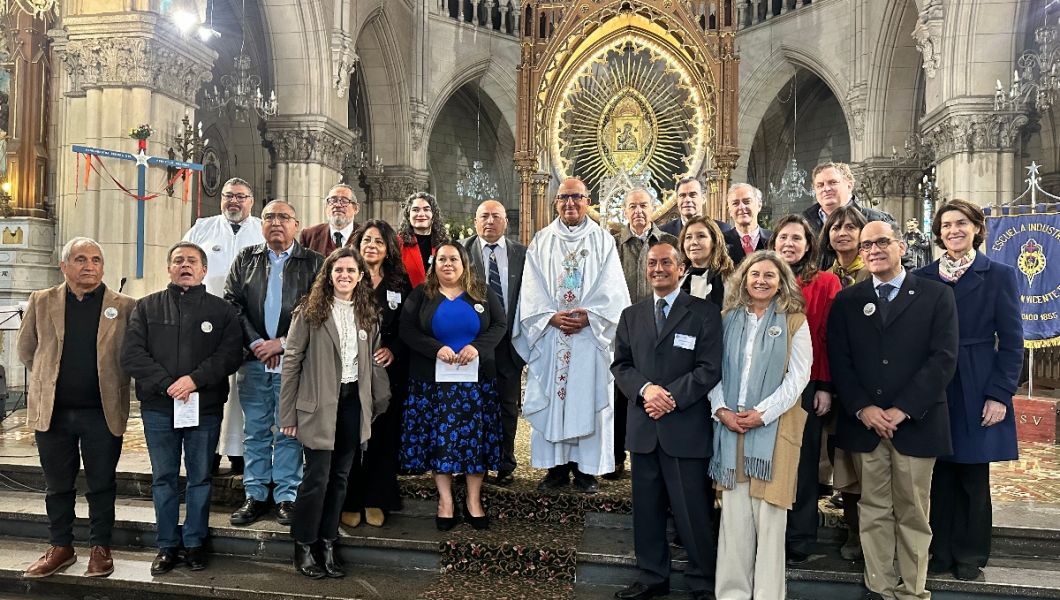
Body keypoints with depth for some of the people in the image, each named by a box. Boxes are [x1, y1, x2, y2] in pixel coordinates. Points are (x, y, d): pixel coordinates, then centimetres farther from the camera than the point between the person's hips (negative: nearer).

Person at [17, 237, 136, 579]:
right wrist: (51, 378, 13)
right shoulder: (41, 302, 3)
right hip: (52, 412, 2)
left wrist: (112, 384, 3)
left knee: (102, 486, 7)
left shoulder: (124, 307, -3)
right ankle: (61, 547, 29)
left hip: (103, 413, -2)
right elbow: (25, 350, 14)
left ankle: (100, 548, 21)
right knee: (57, 486, 14)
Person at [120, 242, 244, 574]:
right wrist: (167, 384, -14)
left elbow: (231, 354, -5)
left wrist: (195, 379, -18)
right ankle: (167, 546, 19)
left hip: (205, 407, -1)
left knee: (200, 477, 7)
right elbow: (132, 353, -2)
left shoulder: (221, 310, 5)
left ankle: (194, 542, 19)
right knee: (163, 478, 9)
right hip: (158, 407, 1)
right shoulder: (147, 307, 9)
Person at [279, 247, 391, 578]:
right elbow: (292, 360, -5)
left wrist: (383, 401, 8)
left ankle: (327, 544, 24)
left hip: (354, 402, 4)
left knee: (340, 477, 11)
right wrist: (288, 412, -8)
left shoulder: (369, 313, 8)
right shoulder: (311, 310, -5)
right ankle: (303, 546, 18)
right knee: (317, 477, 0)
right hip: (320, 405, -4)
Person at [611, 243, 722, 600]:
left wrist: (672, 397, -16)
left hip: (686, 426, -4)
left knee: (693, 510, 2)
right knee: (646, 507, 12)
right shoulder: (631, 315, 13)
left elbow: (709, 369, -7)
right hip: (643, 426, 4)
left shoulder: (705, 313, 0)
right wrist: (645, 389, -11)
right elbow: (620, 365, 8)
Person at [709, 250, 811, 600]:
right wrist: (721, 409, -7)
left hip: (773, 426, -2)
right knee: (734, 513, 5)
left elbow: (798, 376, -5)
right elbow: (715, 369, 8)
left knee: (768, 515, 0)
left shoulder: (794, 322, 2)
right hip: (730, 424, 3)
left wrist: (762, 413, -13)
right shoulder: (729, 319, 10)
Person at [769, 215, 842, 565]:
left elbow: (830, 338, -3)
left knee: (802, 466, 5)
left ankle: (799, 544, 19)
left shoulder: (826, 283, 1)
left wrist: (826, 387, -8)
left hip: (806, 388, -2)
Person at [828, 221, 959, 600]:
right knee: (874, 512, 7)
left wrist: (903, 410, -12)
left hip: (916, 423, -2)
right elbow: (839, 361, 4)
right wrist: (862, 408, -10)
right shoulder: (846, 301, 10)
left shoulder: (936, 295, 3)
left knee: (913, 513, 6)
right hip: (864, 422, 2)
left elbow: (943, 358, -5)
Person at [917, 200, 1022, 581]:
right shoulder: (923, 278, 6)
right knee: (940, 475, 7)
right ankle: (941, 552, 20)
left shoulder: (999, 275, 1)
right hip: (933, 390, 2)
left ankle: (970, 556, 22)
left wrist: (1000, 394, -9)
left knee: (973, 478, 7)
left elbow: (1011, 341, -1)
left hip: (976, 391, -1)